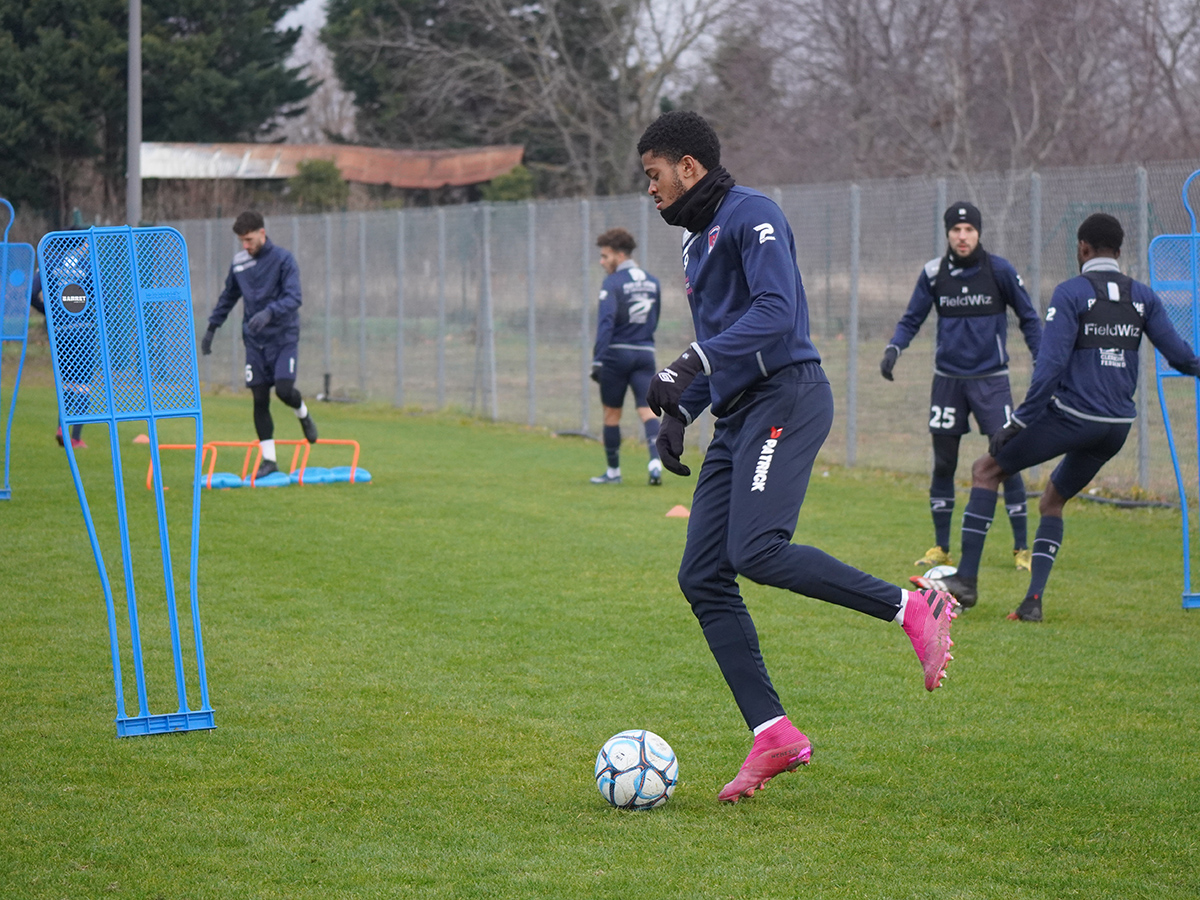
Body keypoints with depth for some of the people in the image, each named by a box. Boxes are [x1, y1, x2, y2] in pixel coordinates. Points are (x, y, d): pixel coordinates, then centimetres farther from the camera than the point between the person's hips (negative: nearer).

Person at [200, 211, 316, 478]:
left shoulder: (283, 259, -9)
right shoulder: (239, 262, 7)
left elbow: (293, 297, -19)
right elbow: (228, 297, 21)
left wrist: (269, 312, -35)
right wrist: (211, 328, 19)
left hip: (283, 336, -4)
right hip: (254, 340, 4)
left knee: (284, 389, -18)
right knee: (259, 399, -1)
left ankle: (303, 415, 18)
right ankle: (269, 459, 6)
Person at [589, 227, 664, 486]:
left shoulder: (613, 283, -9)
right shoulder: (652, 282, 12)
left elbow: (606, 322, -17)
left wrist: (597, 360, -20)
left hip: (617, 353, -4)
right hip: (645, 354, 4)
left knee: (612, 413, 8)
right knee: (647, 409, -2)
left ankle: (613, 471, 15)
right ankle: (655, 461, -24)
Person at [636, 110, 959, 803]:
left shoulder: (751, 215, -6)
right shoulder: (698, 239, 24)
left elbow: (775, 311, -19)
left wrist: (693, 364, -25)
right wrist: (679, 410, 20)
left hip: (786, 396, -10)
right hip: (739, 416, 10)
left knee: (757, 551, -27)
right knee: (703, 577, -1)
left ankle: (914, 609, -17)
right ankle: (774, 736, -2)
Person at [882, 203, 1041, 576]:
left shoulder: (999, 270, -6)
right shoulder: (933, 273, -1)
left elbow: (1028, 317, 4)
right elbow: (911, 319, 7)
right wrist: (893, 349, -11)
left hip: (991, 378, -2)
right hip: (948, 379, 2)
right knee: (943, 465, 5)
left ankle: (1022, 548, 1)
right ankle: (941, 548, 16)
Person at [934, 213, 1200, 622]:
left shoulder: (1071, 292, -8)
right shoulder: (1143, 297, 6)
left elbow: (1050, 364, -15)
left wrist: (1019, 421, -14)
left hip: (1072, 417, -6)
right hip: (1117, 427, 6)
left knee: (985, 469, 10)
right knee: (1052, 503, 23)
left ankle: (967, 578, 3)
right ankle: (1033, 600, 10)